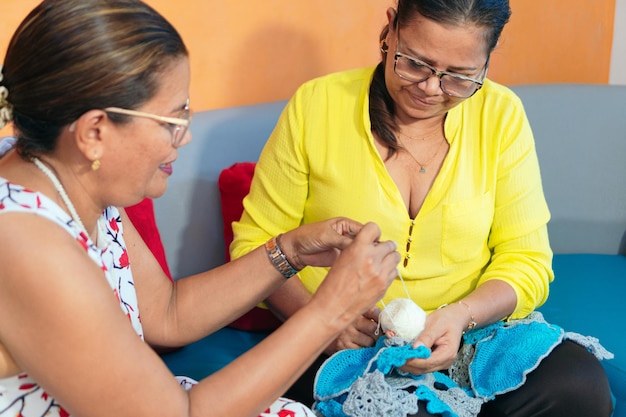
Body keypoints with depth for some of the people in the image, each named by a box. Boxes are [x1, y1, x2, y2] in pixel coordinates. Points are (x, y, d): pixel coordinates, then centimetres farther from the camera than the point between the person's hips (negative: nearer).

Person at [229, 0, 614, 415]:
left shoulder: (501, 115, 1)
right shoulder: (316, 105, -5)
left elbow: (526, 261, 3)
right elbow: (256, 243, -1)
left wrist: (462, 315, -18)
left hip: (471, 331, 4)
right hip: (343, 345, -3)